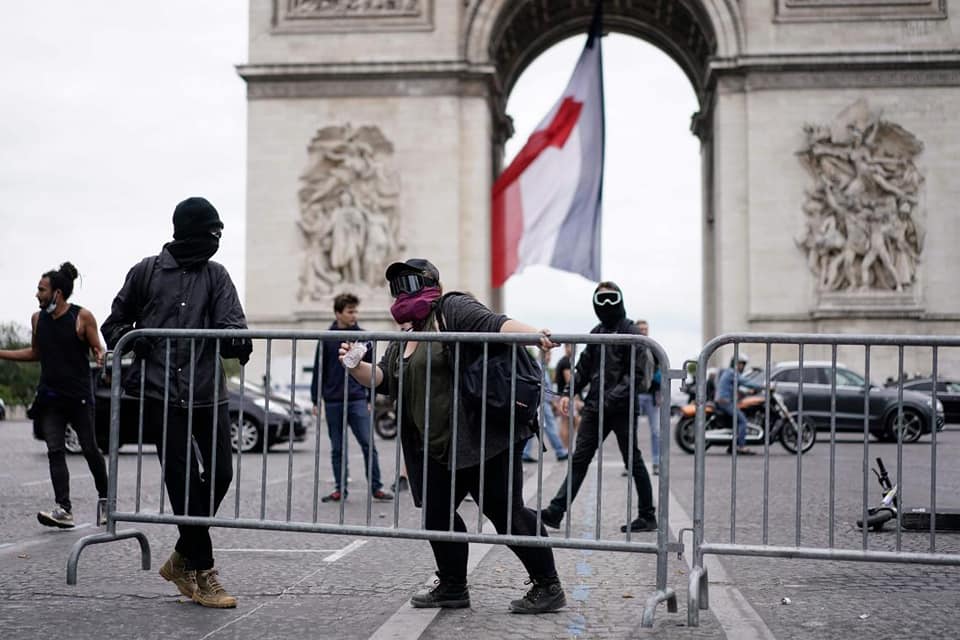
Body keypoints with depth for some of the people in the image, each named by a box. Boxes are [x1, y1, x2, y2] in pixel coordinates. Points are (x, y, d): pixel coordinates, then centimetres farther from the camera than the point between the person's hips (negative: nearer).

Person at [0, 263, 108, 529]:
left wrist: (100, 357, -24)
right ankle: (63, 510, -8)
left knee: (89, 449, 2)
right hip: (49, 397, 4)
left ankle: (104, 499, 22)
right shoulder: (38, 318, 8)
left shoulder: (82, 317, -7)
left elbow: (98, 349, -1)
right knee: (55, 452, -5)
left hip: (78, 396, -4)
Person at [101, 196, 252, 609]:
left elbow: (230, 322, -3)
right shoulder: (147, 272, 6)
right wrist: (129, 339, -8)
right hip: (162, 393, -3)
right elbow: (114, 323, 14)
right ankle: (203, 574, 3)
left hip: (208, 393, 3)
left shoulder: (216, 276, 10)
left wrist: (237, 341, -26)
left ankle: (183, 558, 22)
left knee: (220, 474, 1)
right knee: (183, 481, -4)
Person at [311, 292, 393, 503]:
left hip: (357, 400, -1)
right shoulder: (327, 339, 3)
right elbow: (319, 371, 6)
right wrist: (316, 400, 3)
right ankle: (340, 489, 15)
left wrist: (371, 399, 4)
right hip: (333, 402, 1)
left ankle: (376, 487, 2)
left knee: (368, 444, -5)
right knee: (337, 448, 7)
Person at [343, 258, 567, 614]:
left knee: (505, 512, -6)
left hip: (483, 435, -8)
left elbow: (494, 324, -18)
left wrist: (532, 334, -34)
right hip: (439, 448, 9)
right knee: (436, 511, 9)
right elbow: (382, 379, 14)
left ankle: (548, 587, 4)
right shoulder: (403, 342, 20)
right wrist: (356, 367, -4)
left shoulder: (453, 309, -3)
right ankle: (453, 587, 25)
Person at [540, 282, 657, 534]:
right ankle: (555, 512, 2)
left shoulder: (630, 332, -7)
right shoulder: (597, 332, 14)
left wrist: (612, 398, -21)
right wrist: (569, 393, 7)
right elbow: (584, 367, 19)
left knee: (633, 461, 3)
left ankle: (647, 516, 15)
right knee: (579, 459, 3)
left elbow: (636, 374, -13)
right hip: (594, 407, 6)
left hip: (621, 409, -6)